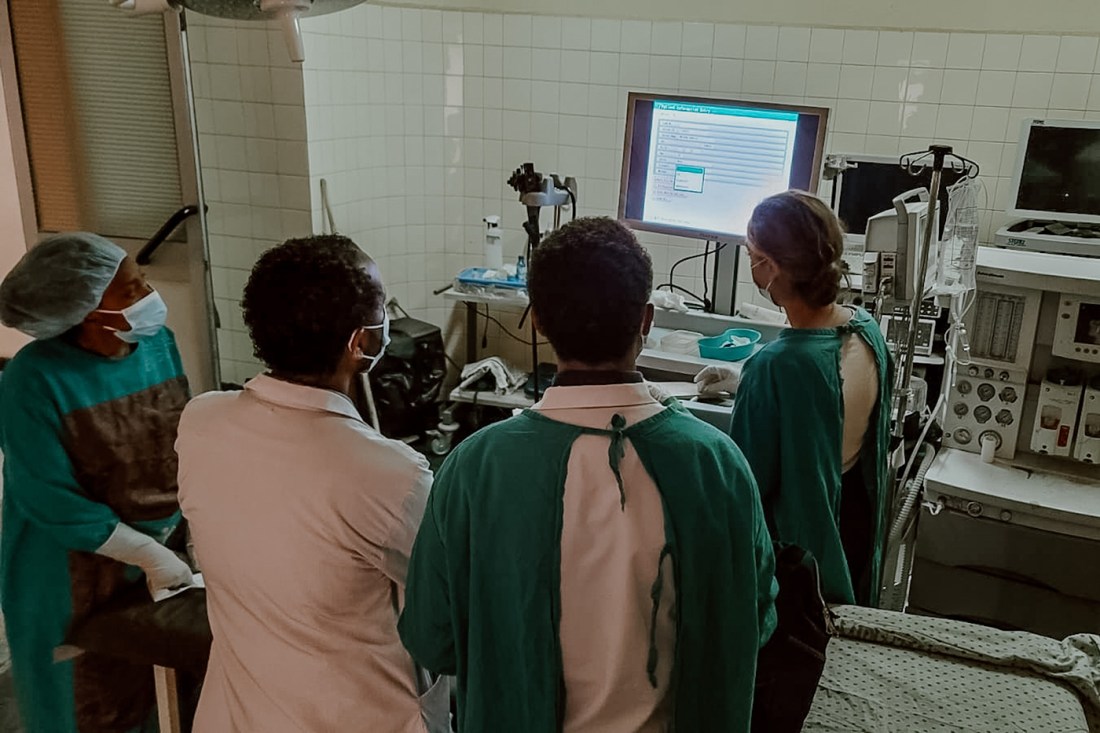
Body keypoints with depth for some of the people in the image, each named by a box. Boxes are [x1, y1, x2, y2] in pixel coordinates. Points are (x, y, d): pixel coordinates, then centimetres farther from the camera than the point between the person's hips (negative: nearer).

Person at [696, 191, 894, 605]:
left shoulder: (776, 367, -34)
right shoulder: (867, 329, -10)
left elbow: (749, 482, -24)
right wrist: (743, 386, 16)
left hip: (799, 536, -7)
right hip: (857, 522, 7)